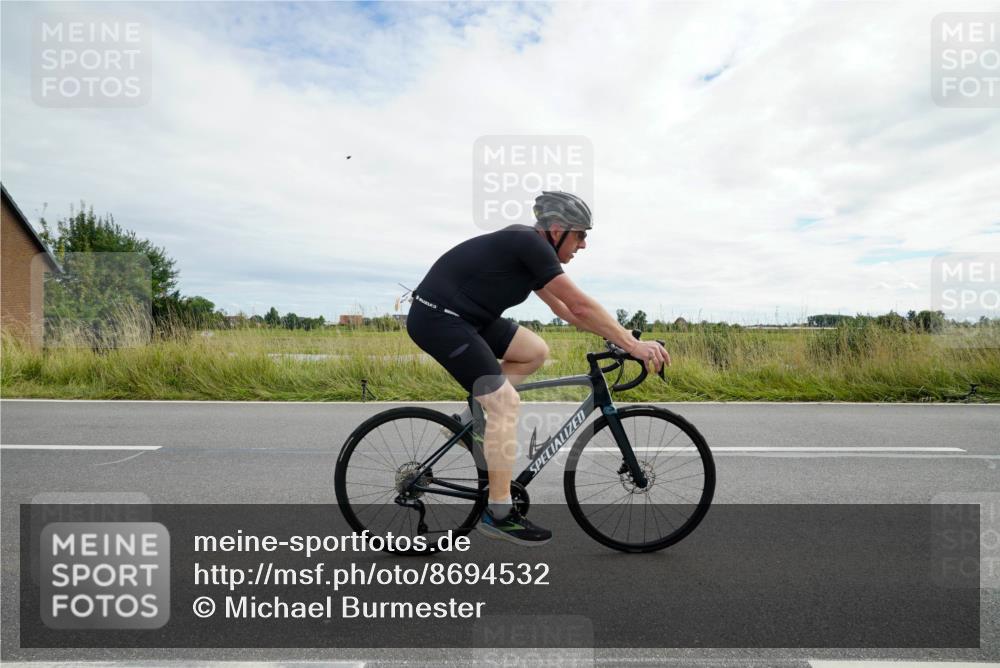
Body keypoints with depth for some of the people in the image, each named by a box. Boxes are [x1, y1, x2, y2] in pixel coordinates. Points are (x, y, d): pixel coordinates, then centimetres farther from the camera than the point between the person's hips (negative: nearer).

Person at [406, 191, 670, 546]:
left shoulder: (528, 248, 13)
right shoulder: (530, 244, -15)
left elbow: (566, 310, 18)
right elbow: (581, 306, -18)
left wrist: (619, 334, 16)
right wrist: (633, 345, -12)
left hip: (465, 315, 10)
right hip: (436, 317, -10)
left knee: (535, 351, 10)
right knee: (506, 402, -12)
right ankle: (498, 514, -3)